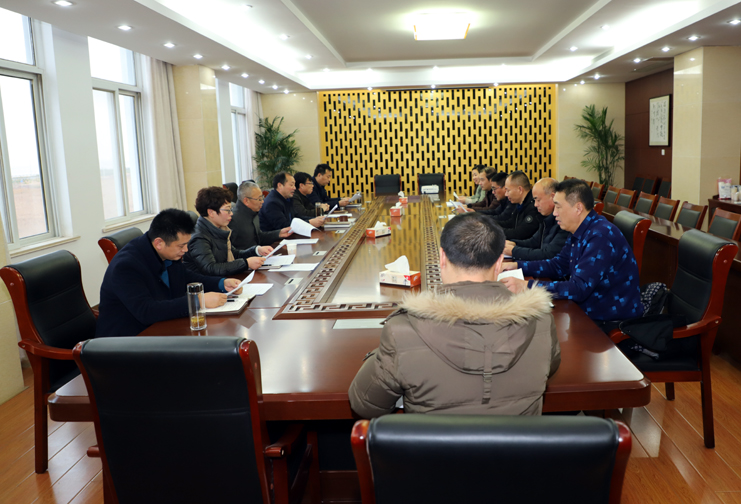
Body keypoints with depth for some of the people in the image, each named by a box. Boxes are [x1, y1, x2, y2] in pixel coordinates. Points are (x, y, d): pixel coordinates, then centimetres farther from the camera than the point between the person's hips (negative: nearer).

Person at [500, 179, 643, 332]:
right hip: (589, 309, 9)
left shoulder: (601, 236, -26)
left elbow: (579, 289, -31)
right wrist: (518, 266, 5)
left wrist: (527, 286, -32)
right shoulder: (580, 233, 6)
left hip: (611, 322, -9)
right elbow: (558, 266, 17)